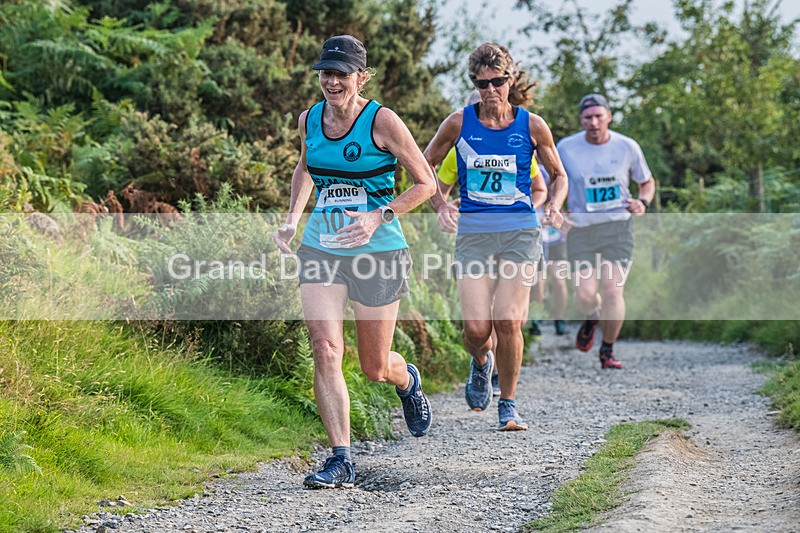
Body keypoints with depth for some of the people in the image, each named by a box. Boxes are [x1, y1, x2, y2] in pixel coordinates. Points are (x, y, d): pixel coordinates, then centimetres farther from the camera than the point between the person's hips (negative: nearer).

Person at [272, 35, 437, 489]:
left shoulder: (382, 121, -11)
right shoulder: (309, 119, 4)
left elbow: (426, 183, -6)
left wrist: (379, 217, -19)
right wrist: (292, 219, 11)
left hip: (379, 253, -3)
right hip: (320, 249, 4)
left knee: (375, 368, 7)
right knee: (325, 349, -14)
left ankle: (408, 380, 46)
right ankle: (341, 460, -10)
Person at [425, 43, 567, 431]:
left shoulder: (531, 126, 1)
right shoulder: (460, 123, 1)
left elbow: (558, 175, 16)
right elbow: (426, 165, 15)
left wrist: (553, 207, -3)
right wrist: (441, 206, 1)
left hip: (520, 232, 0)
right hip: (473, 233, 0)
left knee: (508, 322, -13)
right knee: (476, 329, -10)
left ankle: (508, 405, 7)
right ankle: (481, 361, 28)